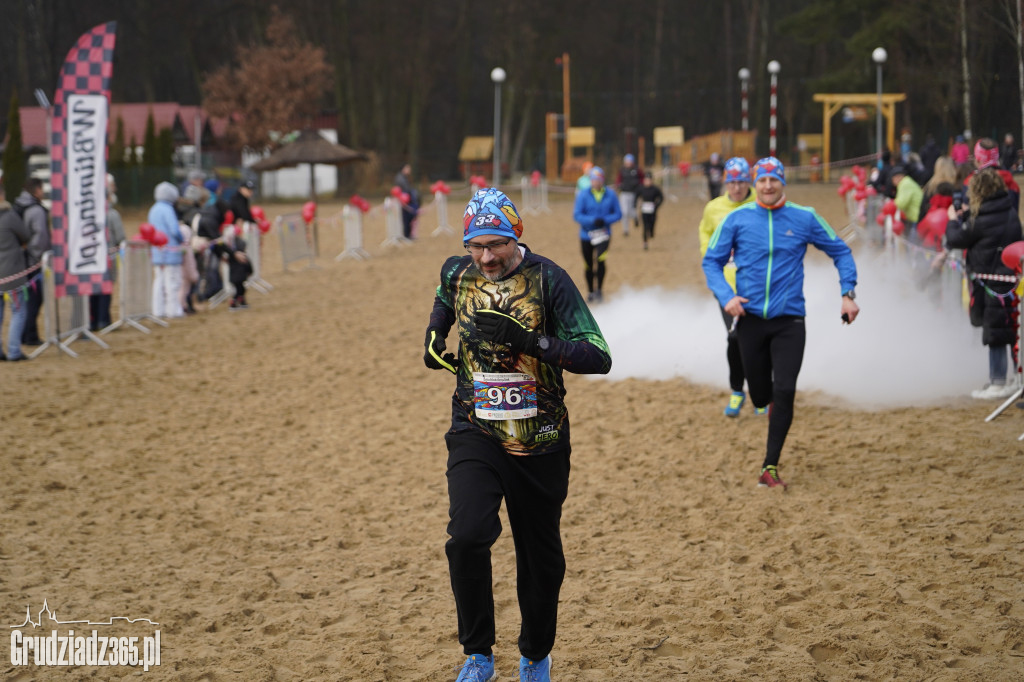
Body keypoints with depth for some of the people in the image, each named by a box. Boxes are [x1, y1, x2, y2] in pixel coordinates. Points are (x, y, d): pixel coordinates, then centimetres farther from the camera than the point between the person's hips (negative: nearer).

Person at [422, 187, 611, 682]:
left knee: (541, 558, 10)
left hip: (540, 443, -1)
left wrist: (529, 341, -29)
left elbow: (598, 357, -21)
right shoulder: (458, 273, 0)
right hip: (475, 433, 2)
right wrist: (433, 339, 13)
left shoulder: (548, 280, -13)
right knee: (468, 535, -21)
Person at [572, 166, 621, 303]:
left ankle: (599, 290, -8)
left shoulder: (610, 195, -1)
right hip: (586, 235, 1)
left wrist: (605, 220, -16)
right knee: (588, 265, 10)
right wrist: (592, 220, -24)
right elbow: (577, 215, -9)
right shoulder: (583, 196, -6)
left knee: (600, 259, -23)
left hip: (603, 234, -1)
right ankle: (590, 291, 32)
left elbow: (618, 214, 3)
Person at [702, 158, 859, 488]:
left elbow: (841, 252, 10)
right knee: (761, 396, 8)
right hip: (750, 319, 1)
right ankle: (776, 407, 46)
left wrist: (848, 293, -1)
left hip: (789, 320, -1)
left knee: (784, 392, -14)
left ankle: (771, 467, -7)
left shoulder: (804, 218, 1)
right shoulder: (737, 219, 0)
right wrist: (726, 296, -12)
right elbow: (712, 261, 5)